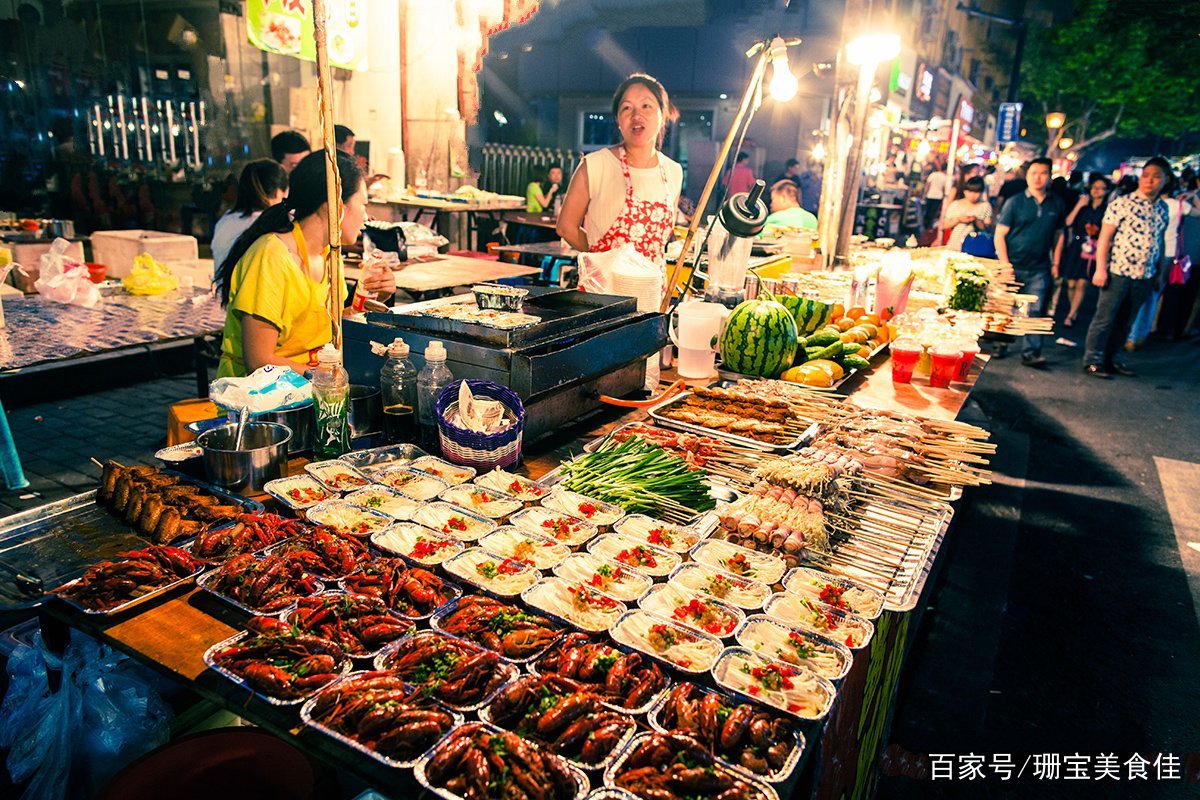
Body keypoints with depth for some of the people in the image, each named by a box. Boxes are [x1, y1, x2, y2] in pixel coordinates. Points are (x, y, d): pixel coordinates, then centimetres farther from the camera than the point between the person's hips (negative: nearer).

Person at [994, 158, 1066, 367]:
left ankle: (1031, 353, -1)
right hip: (1013, 267, -2)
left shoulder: (1056, 205, 9)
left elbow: (1058, 235, 18)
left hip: (1039, 269, 2)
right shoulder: (1015, 202, -1)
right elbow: (999, 235, -4)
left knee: (1035, 311, -3)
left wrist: (1055, 264, 11)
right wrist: (1005, 265, -11)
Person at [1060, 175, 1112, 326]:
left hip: (1093, 251, -3)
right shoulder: (1084, 205, 10)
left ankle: (1070, 316, -1)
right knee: (1071, 284, 2)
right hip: (1076, 247, 3)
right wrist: (1079, 206, -7)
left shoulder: (1108, 209, 1)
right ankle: (1074, 312, 21)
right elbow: (1068, 223, -2)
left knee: (1082, 284, -7)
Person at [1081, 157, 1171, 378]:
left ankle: (1109, 359, 21)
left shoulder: (1163, 208, 11)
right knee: (1105, 318, -1)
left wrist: (1160, 272, 17)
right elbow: (1104, 237, -8)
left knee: (1125, 322, 12)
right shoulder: (1122, 203, -7)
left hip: (1144, 276, 6)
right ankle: (1093, 361, 6)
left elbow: (1159, 241, 19)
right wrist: (1100, 268, -14)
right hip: (1118, 272, -6)